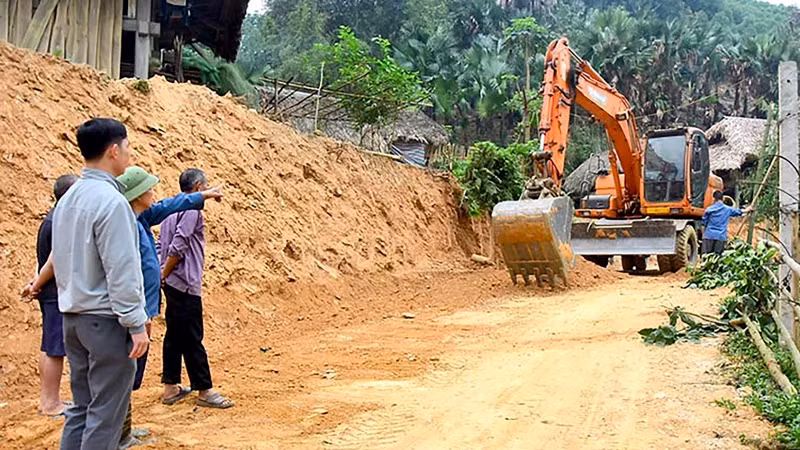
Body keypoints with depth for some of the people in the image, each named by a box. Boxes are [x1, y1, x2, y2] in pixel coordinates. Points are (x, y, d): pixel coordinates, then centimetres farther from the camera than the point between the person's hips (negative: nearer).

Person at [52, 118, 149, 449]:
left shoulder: (68, 198, 9)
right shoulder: (110, 201, -17)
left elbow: (61, 261, 15)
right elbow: (121, 272, -20)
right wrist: (137, 324, -15)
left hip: (73, 317, 9)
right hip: (105, 320, -9)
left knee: (82, 409, 15)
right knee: (105, 416, 0)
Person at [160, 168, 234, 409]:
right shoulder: (191, 209, -13)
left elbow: (162, 245, 16)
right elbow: (177, 247, -20)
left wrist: (164, 274, 13)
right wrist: (165, 275, -11)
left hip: (173, 283, 10)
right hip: (185, 283, -10)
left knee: (175, 335, 14)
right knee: (192, 339, -3)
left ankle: (170, 387, 21)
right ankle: (204, 391, 4)